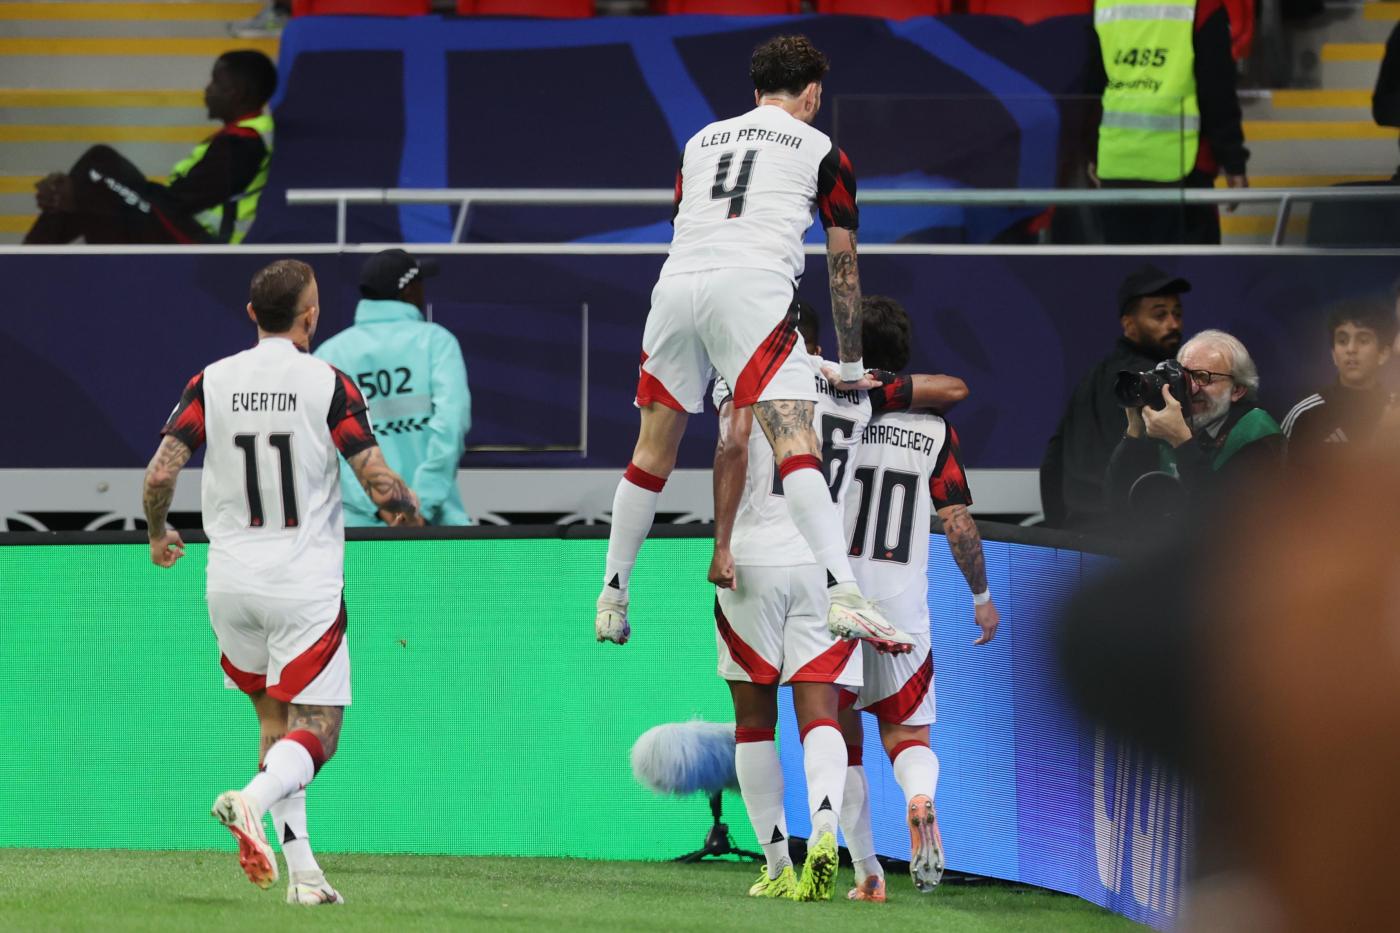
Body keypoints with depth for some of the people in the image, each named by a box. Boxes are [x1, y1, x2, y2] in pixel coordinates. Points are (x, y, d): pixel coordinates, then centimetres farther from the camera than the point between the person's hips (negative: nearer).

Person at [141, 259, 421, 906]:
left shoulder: (211, 382, 1)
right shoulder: (328, 384, -7)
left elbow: (160, 473, -6)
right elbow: (381, 486, -11)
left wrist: (158, 536, 14)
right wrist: (410, 508, 12)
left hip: (231, 583, 4)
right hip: (305, 586, -4)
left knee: (274, 722, 18)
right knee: (316, 733, 0)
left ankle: (302, 872, 11)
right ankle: (252, 801, -31)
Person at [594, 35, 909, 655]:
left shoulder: (701, 140, 29)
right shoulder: (822, 152, 16)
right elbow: (843, 267, 18)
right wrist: (851, 370, 27)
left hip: (675, 282, 4)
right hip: (751, 285, -4)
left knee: (654, 450, 19)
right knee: (796, 446, -14)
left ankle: (612, 600, 23)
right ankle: (842, 596, -30)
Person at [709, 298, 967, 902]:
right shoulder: (855, 389, 14)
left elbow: (734, 448, -14)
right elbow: (954, 389, 25)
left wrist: (722, 544, -15)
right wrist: (886, 393, 40)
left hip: (754, 558, -2)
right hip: (826, 561, 2)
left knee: (754, 720, 9)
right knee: (819, 715, -3)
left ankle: (778, 867, 9)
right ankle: (825, 829, -30)